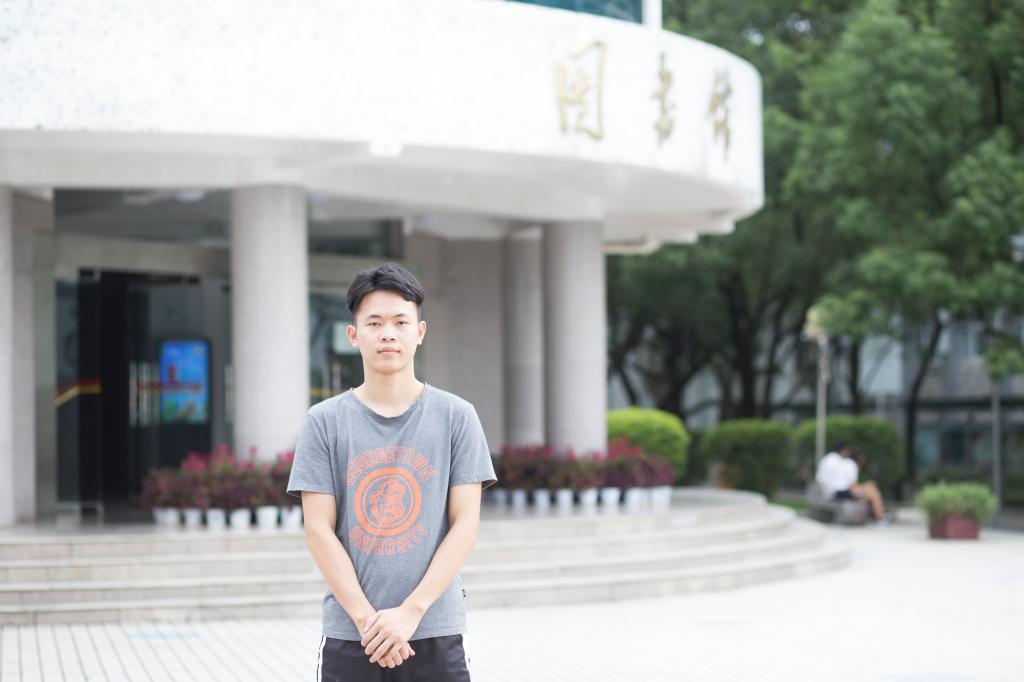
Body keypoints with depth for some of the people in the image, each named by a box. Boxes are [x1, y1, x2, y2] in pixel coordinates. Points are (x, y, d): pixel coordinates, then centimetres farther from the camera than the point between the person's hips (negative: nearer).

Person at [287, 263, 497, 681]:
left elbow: (465, 524, -2)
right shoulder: (324, 422, 3)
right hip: (348, 636, 0)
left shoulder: (456, 417, 2)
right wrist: (366, 618, -11)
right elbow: (319, 530, -1)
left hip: (435, 634, 0)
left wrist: (410, 611, -11)